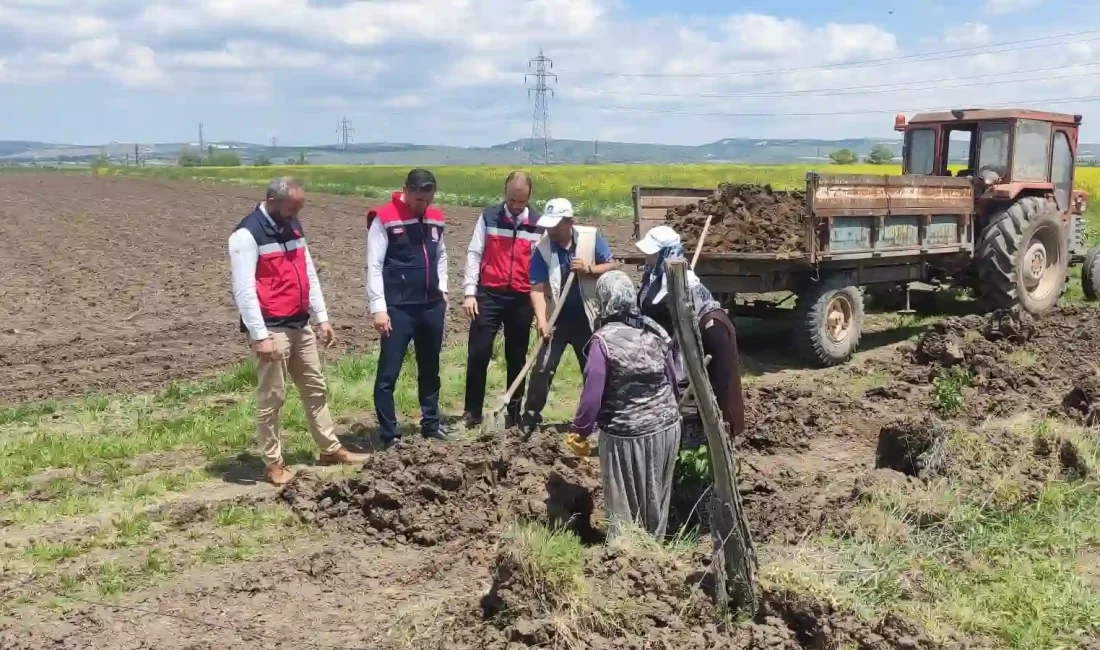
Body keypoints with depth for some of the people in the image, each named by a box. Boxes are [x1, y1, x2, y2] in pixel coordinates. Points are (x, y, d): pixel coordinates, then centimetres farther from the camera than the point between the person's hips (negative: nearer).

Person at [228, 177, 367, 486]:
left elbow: (309, 274, 16)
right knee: (271, 398, 1)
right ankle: (273, 463, 12)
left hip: (300, 326, 8)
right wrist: (260, 335, -21)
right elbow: (243, 290, -19)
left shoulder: (292, 227, 10)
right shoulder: (247, 235, -15)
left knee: (315, 388, 15)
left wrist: (322, 318, 13)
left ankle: (331, 449, 27)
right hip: (272, 330, -8)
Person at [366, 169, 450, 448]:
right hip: (398, 309, -6)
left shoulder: (435, 218, 8)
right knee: (388, 374, -3)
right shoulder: (384, 219, -10)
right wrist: (378, 308, -16)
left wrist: (442, 290, 10)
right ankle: (390, 436, 5)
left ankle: (431, 425, 31)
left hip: (432, 306, 6)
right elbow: (374, 266, -12)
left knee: (430, 369, 17)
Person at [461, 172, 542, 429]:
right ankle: (472, 411, 10)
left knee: (517, 358, 10)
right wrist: (470, 292, -6)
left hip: (522, 298, 1)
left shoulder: (539, 224, 2)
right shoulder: (489, 217, 0)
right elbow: (474, 254, 1)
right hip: (489, 295, -1)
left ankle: (514, 413, 21)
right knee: (478, 353, -2)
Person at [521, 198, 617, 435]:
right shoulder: (542, 249, -13)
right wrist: (541, 321, -28)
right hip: (557, 318, -1)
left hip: (586, 317, 1)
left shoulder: (592, 238, -10)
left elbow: (612, 266, -4)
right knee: (543, 369, -4)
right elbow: (537, 288, -17)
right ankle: (530, 418, 6)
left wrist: (588, 269, -22)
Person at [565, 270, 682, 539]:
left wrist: (579, 432, -4)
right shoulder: (656, 331, 0)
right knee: (656, 499, 21)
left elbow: (592, 395, -17)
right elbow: (672, 381, 8)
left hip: (626, 434, -5)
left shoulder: (603, 340, -17)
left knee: (624, 505, 11)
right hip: (666, 427, 6)